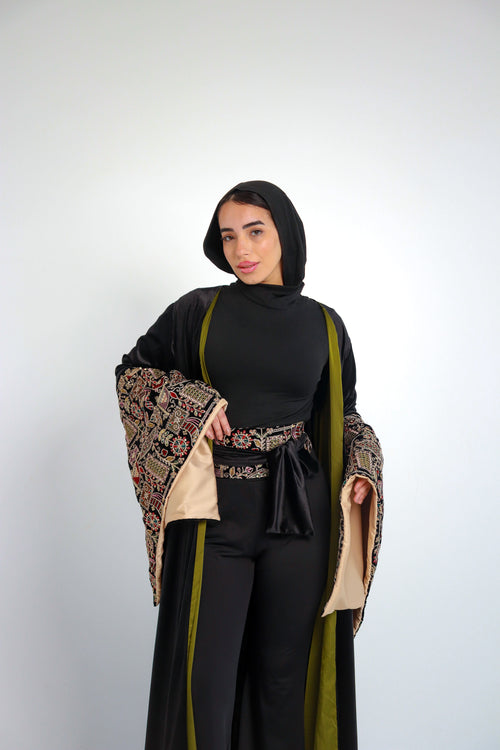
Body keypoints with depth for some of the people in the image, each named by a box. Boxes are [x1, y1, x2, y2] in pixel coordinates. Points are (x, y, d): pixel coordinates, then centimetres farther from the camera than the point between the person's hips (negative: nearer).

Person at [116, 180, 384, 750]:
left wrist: (362, 470, -3)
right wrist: (189, 402, -7)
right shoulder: (198, 311, 3)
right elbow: (132, 369, 11)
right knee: (205, 679, 1)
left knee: (285, 671, 9)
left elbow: (341, 415, 15)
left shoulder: (323, 325, 8)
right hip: (214, 511, -1)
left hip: (299, 514, 1)